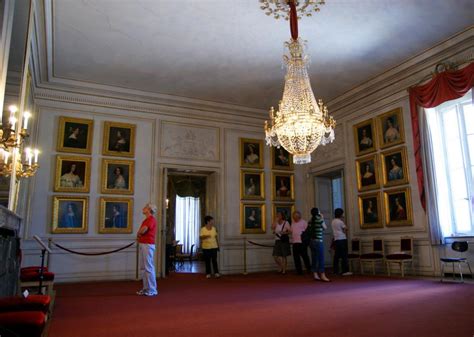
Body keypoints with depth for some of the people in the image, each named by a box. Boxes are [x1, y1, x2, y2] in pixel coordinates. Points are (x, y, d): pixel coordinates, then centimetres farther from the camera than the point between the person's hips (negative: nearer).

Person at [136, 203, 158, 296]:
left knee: (149, 267, -8)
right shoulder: (146, 220, 19)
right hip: (142, 244, 10)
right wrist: (139, 236, -2)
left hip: (148, 245, -10)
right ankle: (146, 288, 19)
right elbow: (141, 231, 20)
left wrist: (138, 233, -1)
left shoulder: (151, 219, -12)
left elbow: (143, 230, -22)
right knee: (145, 267, 12)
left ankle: (152, 290, -4)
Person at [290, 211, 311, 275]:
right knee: (296, 257, 4)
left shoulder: (304, 222, 0)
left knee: (304, 256, -1)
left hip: (302, 242, -5)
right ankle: (299, 271, 13)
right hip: (295, 242, 5)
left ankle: (309, 269, 19)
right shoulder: (293, 223, 16)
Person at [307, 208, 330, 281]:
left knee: (314, 259, 10)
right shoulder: (320, 219, -9)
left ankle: (315, 275, 15)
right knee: (321, 258, -1)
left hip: (312, 241, 6)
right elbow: (325, 228, 4)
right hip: (319, 241, -6)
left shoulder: (311, 221, 6)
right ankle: (322, 275, 0)